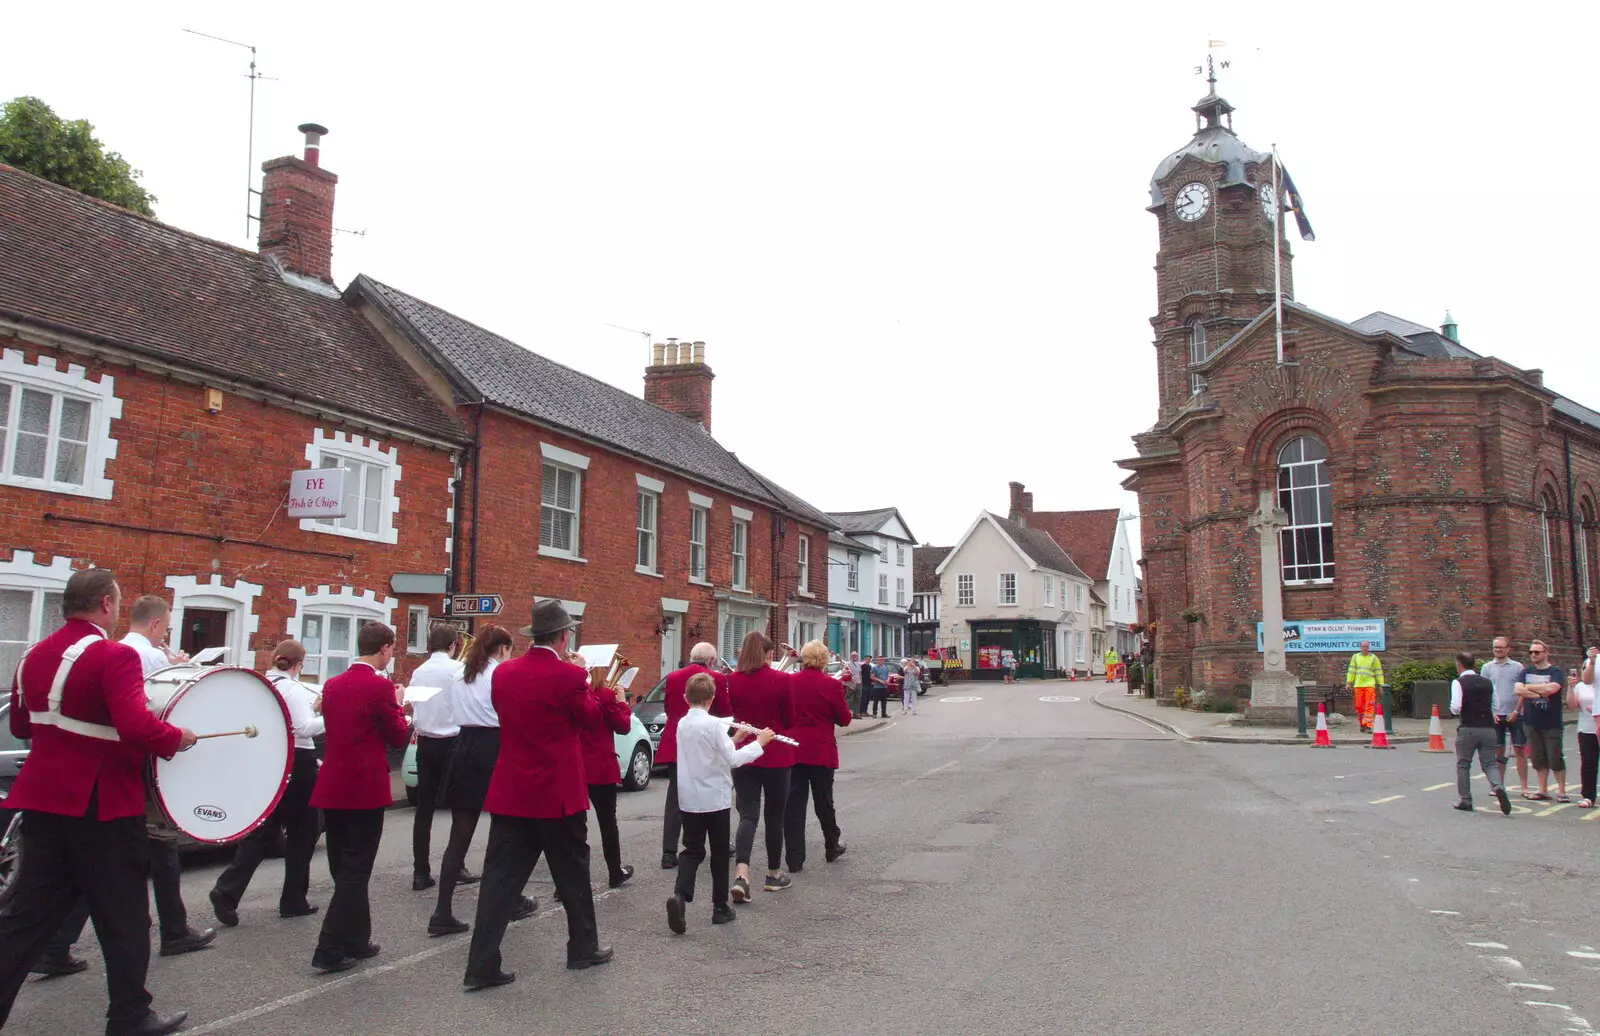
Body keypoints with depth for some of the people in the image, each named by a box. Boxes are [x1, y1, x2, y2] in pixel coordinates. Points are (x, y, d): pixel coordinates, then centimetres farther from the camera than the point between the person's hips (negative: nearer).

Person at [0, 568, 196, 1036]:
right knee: (123, 917, 7)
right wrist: (177, 739, -12)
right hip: (103, 804, -7)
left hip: (43, 799, 7)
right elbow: (136, 726, -29)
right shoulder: (115, 656, -18)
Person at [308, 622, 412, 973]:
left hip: (332, 788, 7)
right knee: (355, 870, 0)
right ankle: (330, 949, -1)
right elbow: (398, 737, -6)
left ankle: (356, 941, 26)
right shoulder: (380, 686, -13)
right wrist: (400, 707, 11)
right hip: (365, 789, -7)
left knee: (344, 868, 16)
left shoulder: (332, 685, 8)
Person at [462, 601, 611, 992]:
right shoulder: (569, 675, -16)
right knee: (572, 871, 14)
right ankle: (583, 948, 28)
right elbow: (592, 717, -2)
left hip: (510, 791, 5)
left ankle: (482, 966, 5)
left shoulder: (503, 673, 1)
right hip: (557, 792, -4)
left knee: (500, 877, 6)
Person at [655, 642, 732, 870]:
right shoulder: (716, 679, -10)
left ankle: (669, 853, -2)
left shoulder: (672, 677, 3)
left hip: (675, 744, 3)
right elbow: (726, 711, -3)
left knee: (675, 797, 4)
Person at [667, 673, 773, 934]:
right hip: (715, 799, -5)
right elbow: (733, 760, -17)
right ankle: (720, 908, 16)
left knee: (693, 850, 8)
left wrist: (733, 739, 13)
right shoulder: (713, 724, -16)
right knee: (719, 853, 9)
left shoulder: (682, 724, 5)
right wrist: (759, 743, -8)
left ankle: (679, 895, -15)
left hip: (689, 800, 5)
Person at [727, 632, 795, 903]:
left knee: (748, 814, 2)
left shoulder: (732, 680, -3)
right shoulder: (781, 680, -11)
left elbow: (730, 714, 9)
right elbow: (789, 720, -2)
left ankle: (741, 874, -16)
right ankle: (774, 874, 24)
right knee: (774, 815, 12)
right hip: (775, 756, -2)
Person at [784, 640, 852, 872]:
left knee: (794, 803, 5)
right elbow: (844, 719, -3)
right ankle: (832, 848, 32)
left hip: (793, 749, 2)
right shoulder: (831, 685, -12)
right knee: (823, 801, 14)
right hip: (821, 751, -2)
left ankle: (794, 859, 5)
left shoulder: (789, 682, -3)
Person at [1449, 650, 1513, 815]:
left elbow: (1455, 708, -15)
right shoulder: (1487, 682, 11)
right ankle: (1499, 788, -18)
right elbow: (1495, 706, 15)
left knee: (1463, 765, 9)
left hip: (1468, 729, -4)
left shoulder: (1458, 682, -7)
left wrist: (1454, 710, 6)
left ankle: (1465, 801, 12)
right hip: (1488, 728, 4)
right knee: (1489, 764, 10)